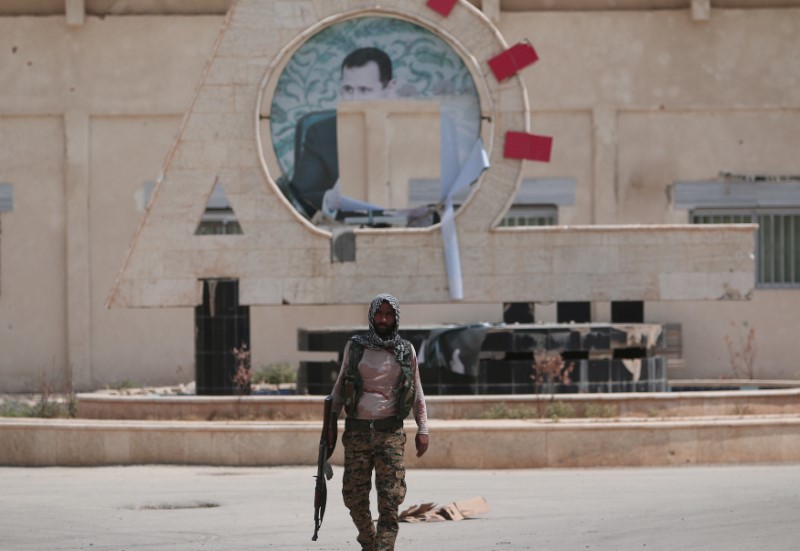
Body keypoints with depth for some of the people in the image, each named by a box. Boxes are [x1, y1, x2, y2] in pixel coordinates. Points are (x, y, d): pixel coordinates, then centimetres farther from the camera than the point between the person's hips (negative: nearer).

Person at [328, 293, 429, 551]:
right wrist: (331, 424, 6)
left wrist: (423, 429, 5)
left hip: (390, 431, -1)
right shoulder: (355, 346, 7)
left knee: (390, 500, -10)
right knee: (354, 495, 4)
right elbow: (339, 387, 12)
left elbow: (417, 394, 12)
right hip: (357, 430, 1)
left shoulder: (406, 351, 7)